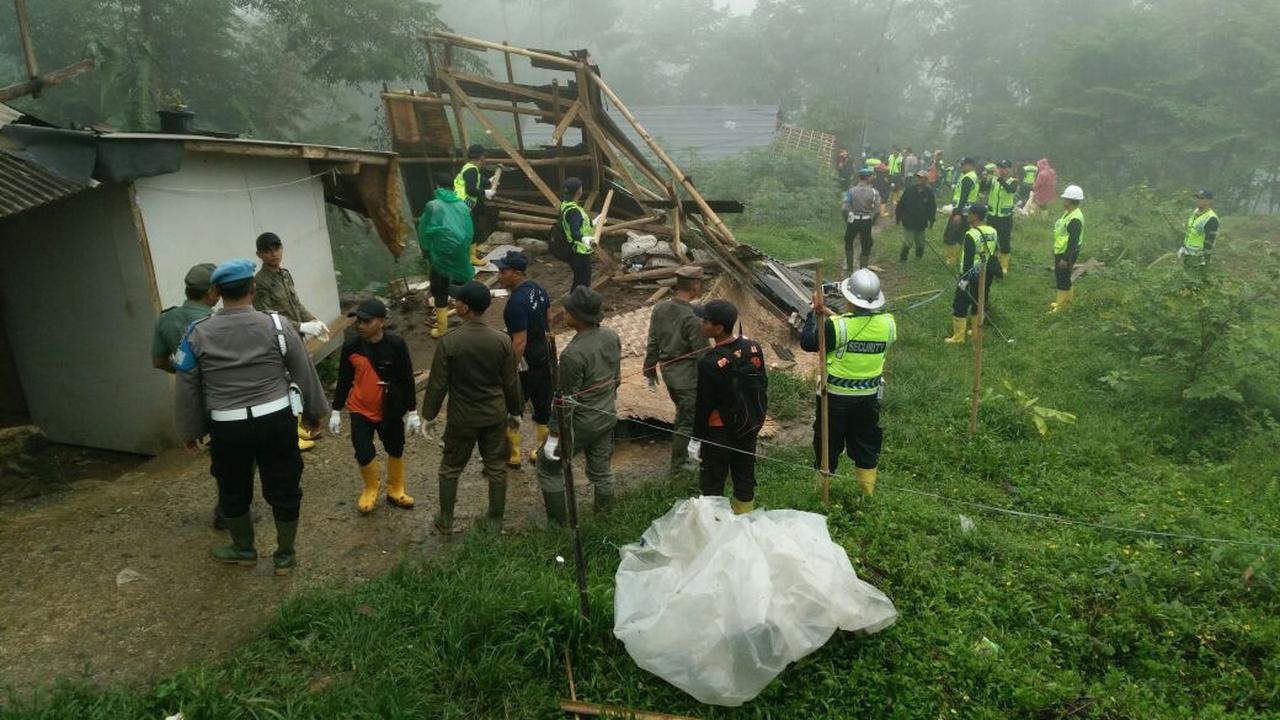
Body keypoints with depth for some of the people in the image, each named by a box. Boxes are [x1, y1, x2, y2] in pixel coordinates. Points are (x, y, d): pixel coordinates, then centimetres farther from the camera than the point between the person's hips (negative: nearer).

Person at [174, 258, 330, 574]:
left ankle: (244, 549, 41)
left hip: (227, 429, 1)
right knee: (283, 489, 13)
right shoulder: (276, 325, -6)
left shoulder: (198, 334, -4)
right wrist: (314, 411, 16)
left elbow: (187, 390, 3)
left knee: (233, 491, 22)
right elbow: (305, 373, 2)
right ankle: (285, 556, 26)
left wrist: (190, 431, 16)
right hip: (276, 421, 0)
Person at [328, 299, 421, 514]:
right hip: (360, 410, 0)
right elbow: (343, 380, 1)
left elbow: (407, 379, -8)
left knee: (395, 450, 15)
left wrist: (412, 412, -5)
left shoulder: (396, 344, -17)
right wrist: (336, 411, 3)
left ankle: (395, 491, 38)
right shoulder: (351, 346, -11)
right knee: (364, 454, -6)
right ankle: (371, 487, 25)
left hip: (391, 411, 0)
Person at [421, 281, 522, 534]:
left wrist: (430, 414, 4)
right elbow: (511, 382, -3)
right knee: (496, 468, 16)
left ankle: (445, 521, 30)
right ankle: (495, 521, 27)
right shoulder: (502, 340, -12)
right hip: (495, 415, 2)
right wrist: (515, 411, 12)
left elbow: (438, 383, -11)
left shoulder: (449, 342, -19)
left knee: (450, 468, 18)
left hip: (462, 418, -2)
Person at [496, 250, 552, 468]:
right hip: (544, 357, 9)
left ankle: (512, 456, 18)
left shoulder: (517, 303, -26)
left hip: (525, 363, -8)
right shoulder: (538, 289, 1)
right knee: (543, 404, 17)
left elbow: (519, 343, -26)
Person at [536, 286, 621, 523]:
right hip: (607, 416, 7)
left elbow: (566, 401, -23)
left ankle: (557, 521, 23)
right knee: (602, 469, 21)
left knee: (548, 465, 13)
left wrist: (554, 436, -13)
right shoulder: (612, 337, -6)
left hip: (580, 423, -7)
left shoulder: (573, 354, -29)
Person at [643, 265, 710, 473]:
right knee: (687, 420, 9)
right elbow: (701, 354, -18)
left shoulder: (660, 309, -5)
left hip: (668, 371, 7)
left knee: (682, 412, 26)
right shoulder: (693, 318, -25)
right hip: (688, 377, -7)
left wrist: (650, 370, 15)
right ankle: (678, 464, 21)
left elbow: (653, 343, 3)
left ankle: (681, 454, 40)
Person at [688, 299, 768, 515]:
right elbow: (763, 384, 4)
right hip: (750, 426, 6)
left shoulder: (709, 363, -27)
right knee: (745, 473, 20)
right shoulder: (753, 347, -8)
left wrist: (696, 438, -7)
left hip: (720, 432, -6)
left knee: (713, 480, 11)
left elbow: (704, 405, -19)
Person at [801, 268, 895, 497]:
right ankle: (867, 490, 33)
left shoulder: (837, 326, -26)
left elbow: (807, 342, -15)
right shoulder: (888, 324, -10)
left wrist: (816, 313, -5)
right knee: (866, 443, 20)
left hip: (836, 395, -4)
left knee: (828, 443, 14)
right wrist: (830, 315, 5)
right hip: (869, 395, 4)